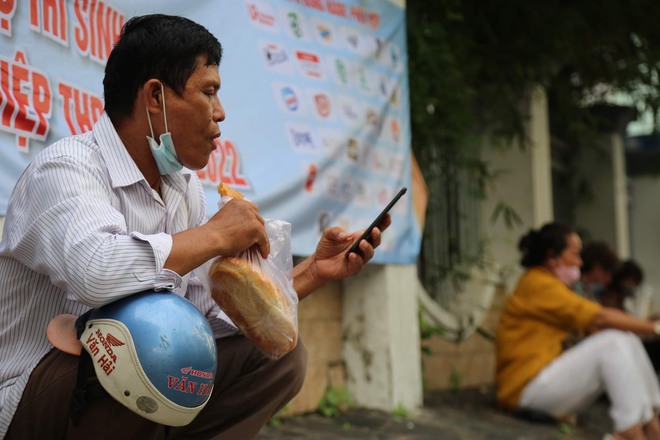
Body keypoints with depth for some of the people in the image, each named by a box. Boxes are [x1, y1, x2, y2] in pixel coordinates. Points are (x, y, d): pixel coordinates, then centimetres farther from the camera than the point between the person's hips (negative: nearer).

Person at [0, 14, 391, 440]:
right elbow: (95, 272, -39)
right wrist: (216, 234, -25)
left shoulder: (185, 186, 9)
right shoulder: (65, 167, -17)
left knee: (279, 357, 2)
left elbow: (217, 313, 11)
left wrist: (314, 271, 2)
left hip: (136, 388, 8)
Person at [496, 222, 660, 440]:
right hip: (528, 389, -10)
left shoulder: (548, 284, 19)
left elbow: (592, 327, 11)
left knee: (627, 339, 1)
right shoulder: (537, 285, -13)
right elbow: (600, 318, -17)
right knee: (614, 343, -19)